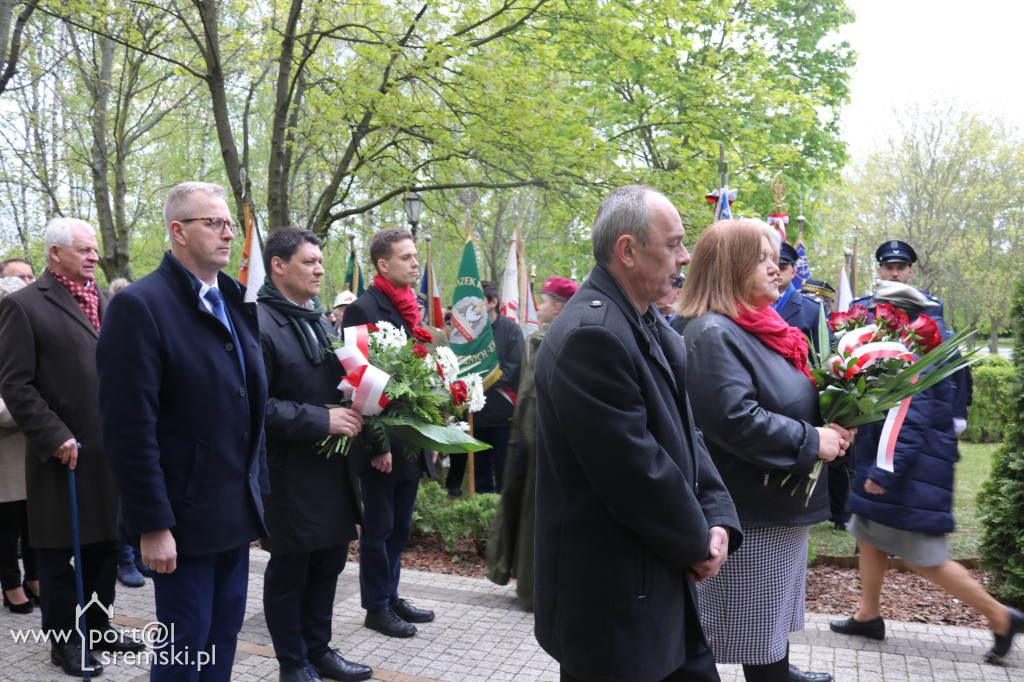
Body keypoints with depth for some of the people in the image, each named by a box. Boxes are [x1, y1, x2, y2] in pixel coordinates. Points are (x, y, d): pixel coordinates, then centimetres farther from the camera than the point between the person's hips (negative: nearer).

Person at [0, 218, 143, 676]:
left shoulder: (109, 302, 11)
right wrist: (55, 437, -15)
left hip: (112, 450, 6)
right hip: (64, 455, -5)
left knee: (105, 543, 15)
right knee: (58, 553, 8)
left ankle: (97, 625, 31)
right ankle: (65, 640, 23)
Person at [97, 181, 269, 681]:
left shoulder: (235, 303, 10)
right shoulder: (139, 305, -13)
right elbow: (129, 428, -17)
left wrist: (258, 488, 11)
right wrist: (152, 525, -17)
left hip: (237, 510, 7)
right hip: (185, 515, -7)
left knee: (224, 637, 18)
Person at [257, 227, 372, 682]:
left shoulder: (320, 320, 13)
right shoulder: (259, 324, -16)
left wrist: (354, 418, 5)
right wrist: (321, 421, -21)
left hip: (333, 468, 8)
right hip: (290, 474, -8)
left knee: (330, 561, 18)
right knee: (289, 570, 8)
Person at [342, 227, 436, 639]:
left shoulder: (412, 309, 11)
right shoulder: (363, 310, -13)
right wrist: (375, 445, -19)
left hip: (412, 442, 8)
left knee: (399, 527, 18)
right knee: (378, 528, 6)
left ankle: (391, 596, 32)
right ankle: (376, 607, 21)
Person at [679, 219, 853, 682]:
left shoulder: (757, 327, 11)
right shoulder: (714, 333, -20)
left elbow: (787, 400, 21)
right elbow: (735, 418, -29)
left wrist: (832, 426, 3)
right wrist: (811, 441, -20)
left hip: (782, 505, 10)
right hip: (752, 513, -10)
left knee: (775, 608, 25)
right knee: (759, 629, 4)